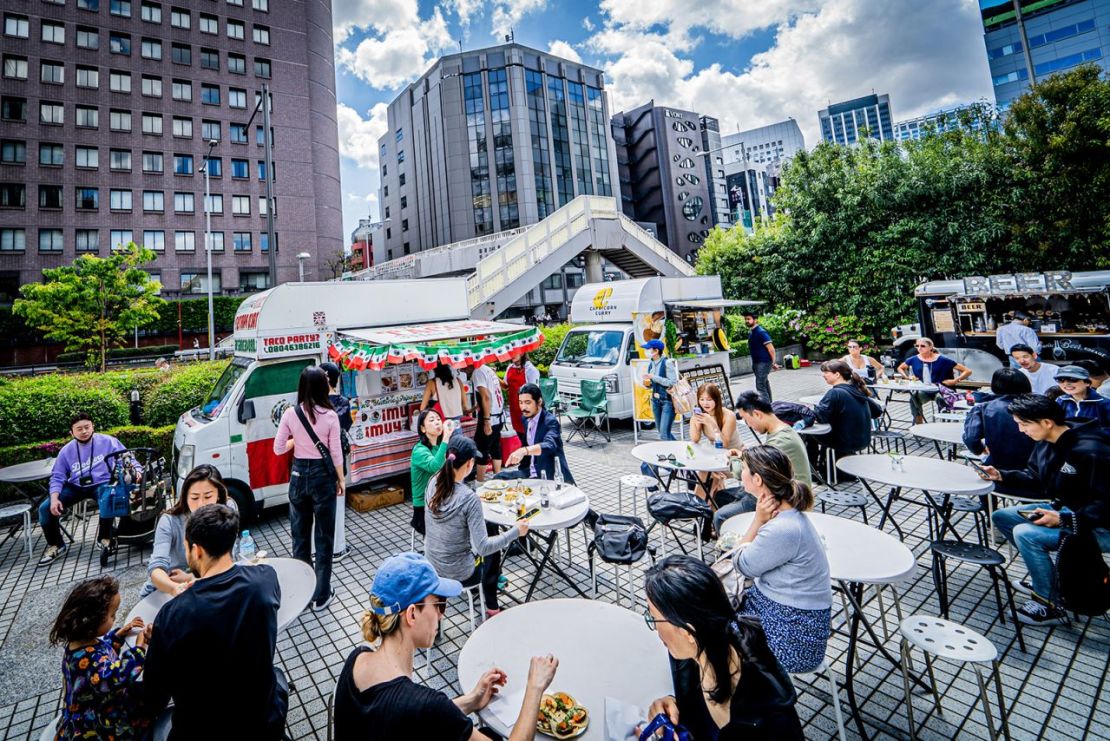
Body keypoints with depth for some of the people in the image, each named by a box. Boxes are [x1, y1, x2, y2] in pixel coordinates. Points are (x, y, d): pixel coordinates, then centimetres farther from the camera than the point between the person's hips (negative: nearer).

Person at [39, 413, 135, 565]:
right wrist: (54, 498, -10)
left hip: (102, 484, -4)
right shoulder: (66, 451, 3)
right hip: (75, 487, 4)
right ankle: (56, 545, 12)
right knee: (45, 508, -11)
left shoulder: (107, 442, -6)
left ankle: (103, 539, -9)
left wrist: (136, 471, -26)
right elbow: (57, 477, 6)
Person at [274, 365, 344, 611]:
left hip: (299, 475, 3)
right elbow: (335, 452, -8)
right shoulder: (330, 416, -13)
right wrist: (341, 479, 4)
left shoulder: (290, 414, -6)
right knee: (324, 537, 9)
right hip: (323, 476, -3)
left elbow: (278, 448, -2)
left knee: (299, 535, 18)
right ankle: (321, 596, 18)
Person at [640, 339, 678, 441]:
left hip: (668, 401, -8)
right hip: (655, 400, 8)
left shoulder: (667, 363, -14)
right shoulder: (651, 364, 7)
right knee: (661, 432, 15)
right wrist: (646, 383, -7)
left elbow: (672, 382, -20)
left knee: (664, 434, -11)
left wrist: (654, 377, -20)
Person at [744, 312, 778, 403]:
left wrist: (773, 363, -11)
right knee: (765, 384, 17)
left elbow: (771, 349, -17)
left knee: (760, 386, -13)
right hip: (756, 362, 9)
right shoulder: (750, 332, 11)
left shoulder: (761, 332, -16)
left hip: (764, 363, -9)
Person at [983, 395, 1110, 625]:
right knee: (1002, 517, 8)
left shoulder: (1090, 451, -28)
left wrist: (1063, 519, -29)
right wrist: (1002, 476, -8)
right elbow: (1035, 478, 8)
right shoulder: (1046, 442, -3)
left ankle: (1050, 606, -6)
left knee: (1026, 534, -26)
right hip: (1062, 508, 9)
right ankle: (1046, 577, 18)